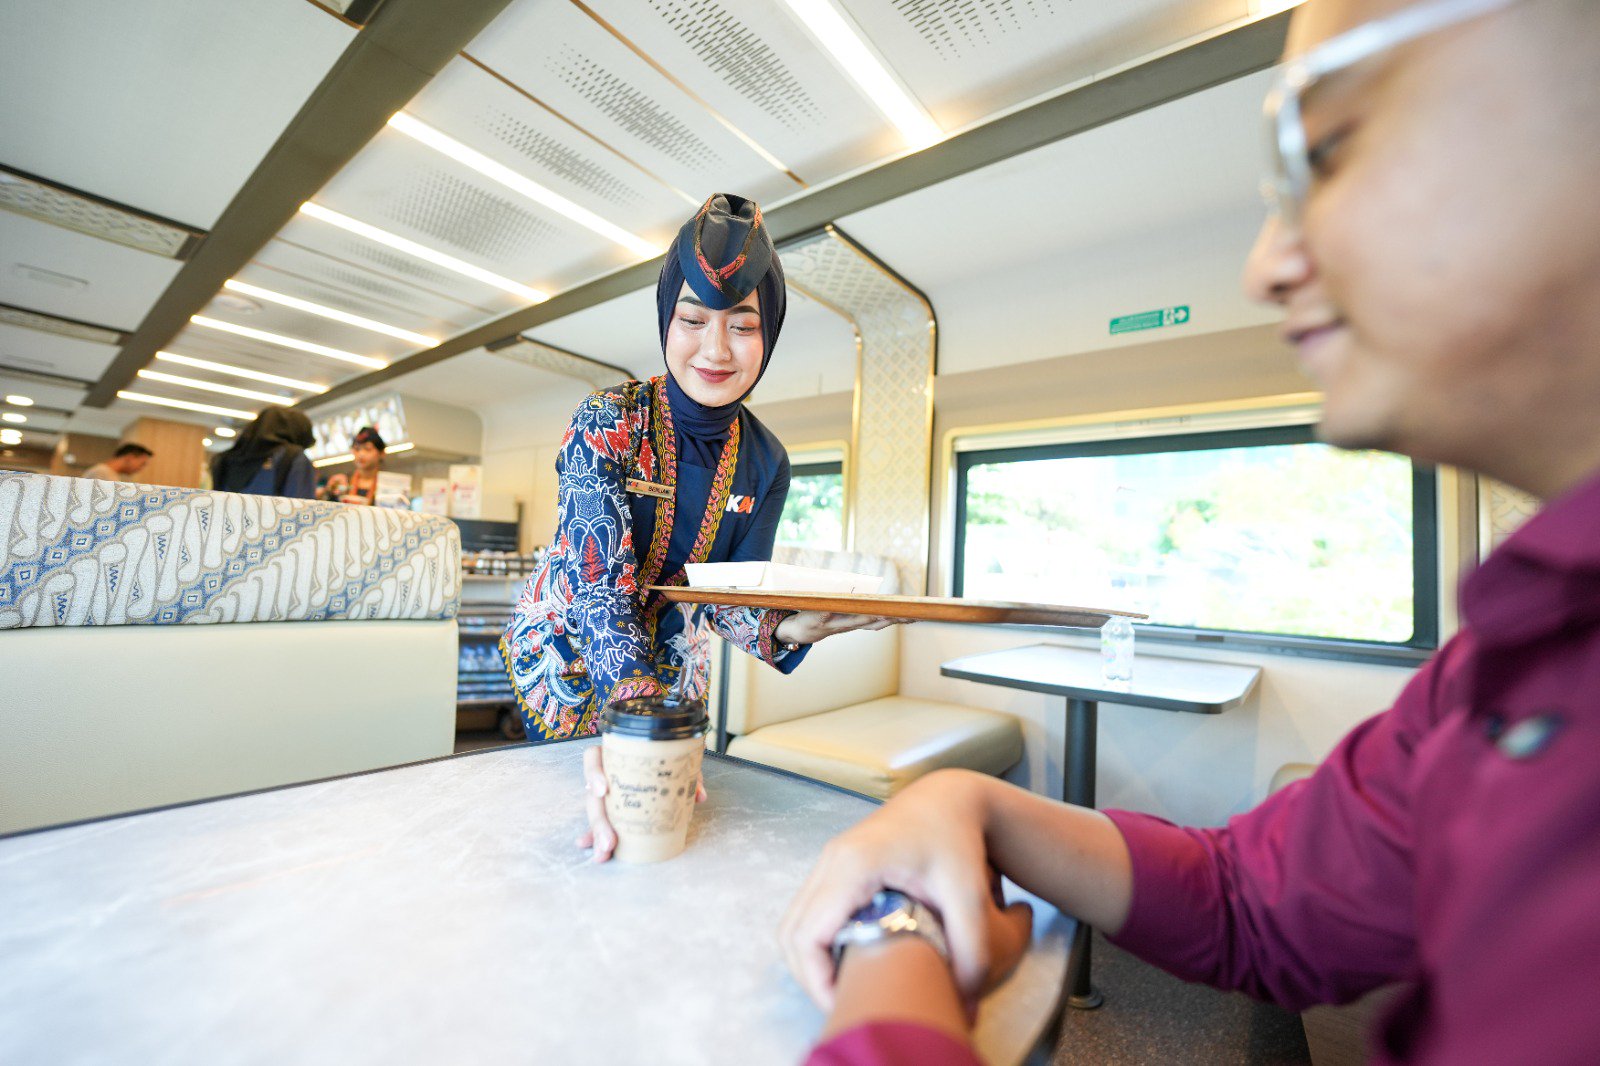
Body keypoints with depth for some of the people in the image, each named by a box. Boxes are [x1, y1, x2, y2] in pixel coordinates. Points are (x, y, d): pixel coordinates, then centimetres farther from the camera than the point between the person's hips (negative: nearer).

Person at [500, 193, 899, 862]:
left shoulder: (764, 463, -10)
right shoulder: (606, 423, -22)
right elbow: (600, 577, -32)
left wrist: (784, 629, -33)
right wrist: (633, 706, -48)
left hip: (672, 665, 3)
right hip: (565, 648, -3)